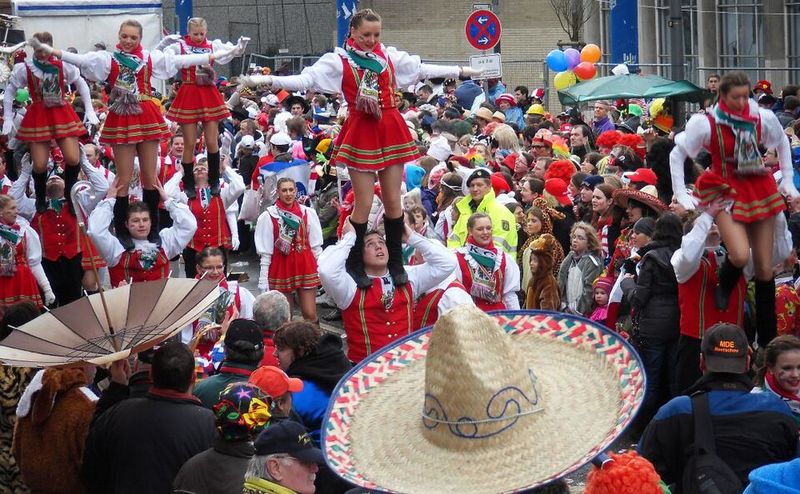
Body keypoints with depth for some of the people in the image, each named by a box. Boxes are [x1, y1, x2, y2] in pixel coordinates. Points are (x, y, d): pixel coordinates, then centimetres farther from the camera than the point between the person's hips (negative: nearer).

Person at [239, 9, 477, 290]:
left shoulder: (391, 56, 9)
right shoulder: (339, 60, -3)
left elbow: (424, 70, 17)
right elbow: (307, 79, -13)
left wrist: (461, 71, 19)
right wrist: (268, 81, -27)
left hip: (391, 131, 3)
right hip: (361, 134, -3)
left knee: (393, 201, 6)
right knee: (364, 203, -3)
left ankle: (396, 263, 17)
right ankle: (355, 264, 9)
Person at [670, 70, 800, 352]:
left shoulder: (763, 119, -2)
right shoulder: (706, 124, -10)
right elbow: (677, 154, -1)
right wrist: (682, 196, -4)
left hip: (759, 192, 3)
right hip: (726, 192, -3)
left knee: (765, 268, 4)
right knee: (740, 255, -28)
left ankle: (767, 340, 15)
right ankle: (723, 290, 9)